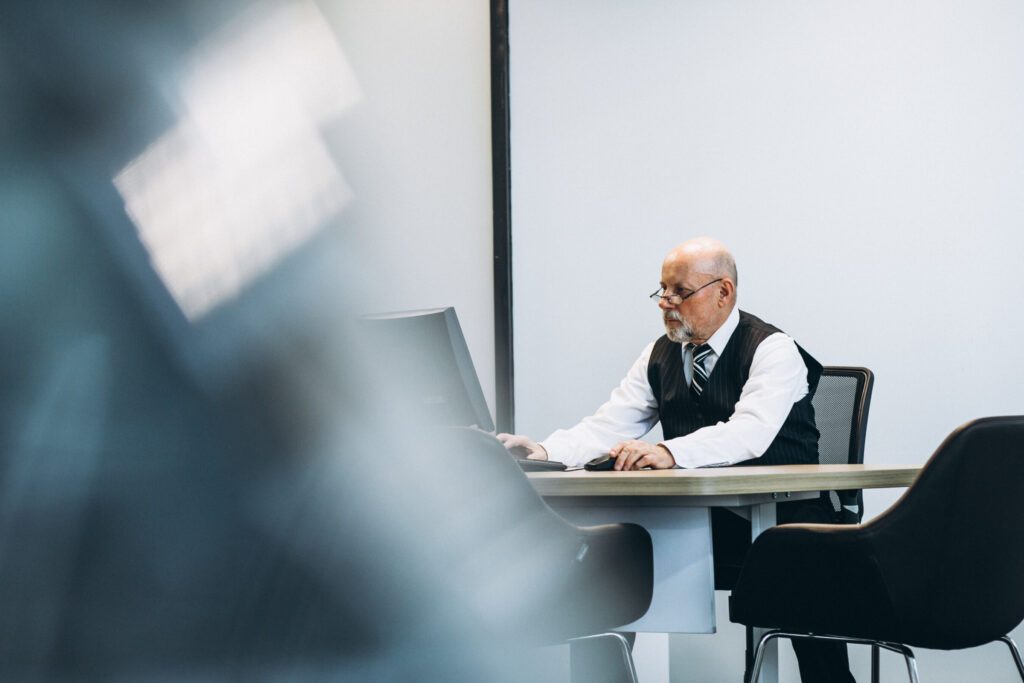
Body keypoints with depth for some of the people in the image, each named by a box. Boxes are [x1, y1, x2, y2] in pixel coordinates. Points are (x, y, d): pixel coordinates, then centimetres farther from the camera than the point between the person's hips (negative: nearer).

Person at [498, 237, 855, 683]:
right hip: (695, 523, 5)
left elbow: (750, 433, -25)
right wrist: (545, 453, -18)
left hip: (777, 516, -5)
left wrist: (668, 453, -42)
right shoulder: (661, 355, 11)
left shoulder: (773, 350, -8)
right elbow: (608, 427, 2)